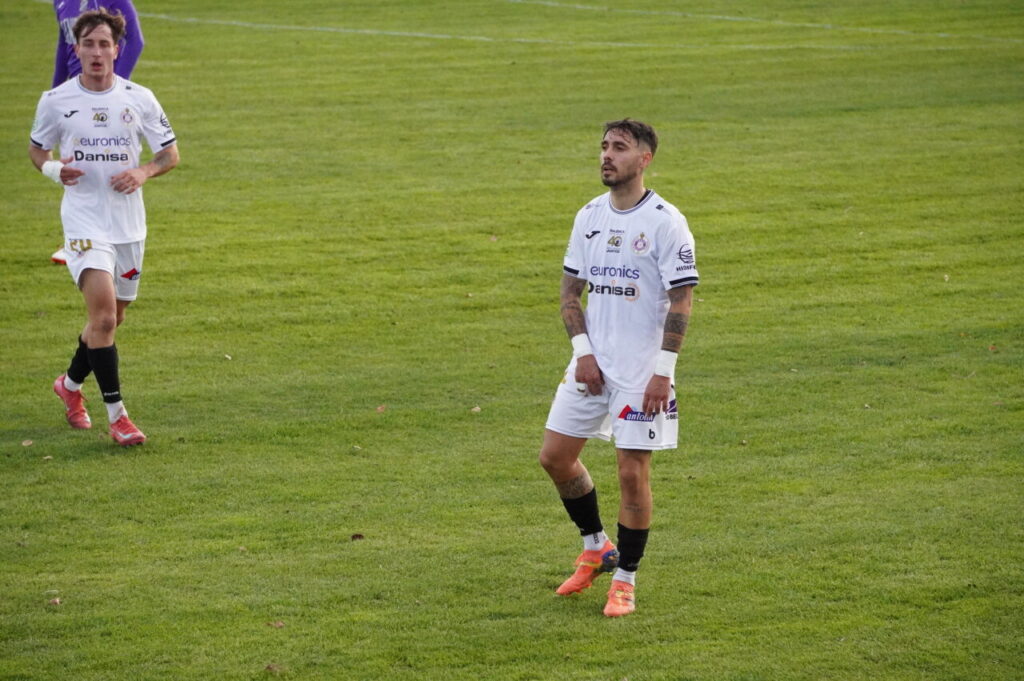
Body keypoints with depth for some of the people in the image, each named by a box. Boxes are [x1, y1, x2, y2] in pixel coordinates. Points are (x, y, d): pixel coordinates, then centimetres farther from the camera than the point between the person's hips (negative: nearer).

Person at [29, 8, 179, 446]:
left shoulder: (139, 99, 1)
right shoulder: (56, 101, -2)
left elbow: (171, 152, 8)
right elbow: (37, 148, 13)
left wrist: (143, 172, -13)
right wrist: (53, 169, -10)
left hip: (129, 224, 3)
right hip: (84, 223, -3)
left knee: (111, 319, 14)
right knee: (103, 315, -19)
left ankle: (71, 384, 40)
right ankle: (116, 415, -14)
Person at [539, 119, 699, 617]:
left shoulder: (665, 221, -11)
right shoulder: (589, 217, 7)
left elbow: (681, 300, -12)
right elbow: (570, 291, 12)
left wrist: (663, 371, -17)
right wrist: (582, 350, -2)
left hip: (641, 371, -6)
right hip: (592, 364, 6)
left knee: (633, 472, -5)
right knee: (555, 457, 7)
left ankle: (625, 580, 10)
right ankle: (596, 550, 27)